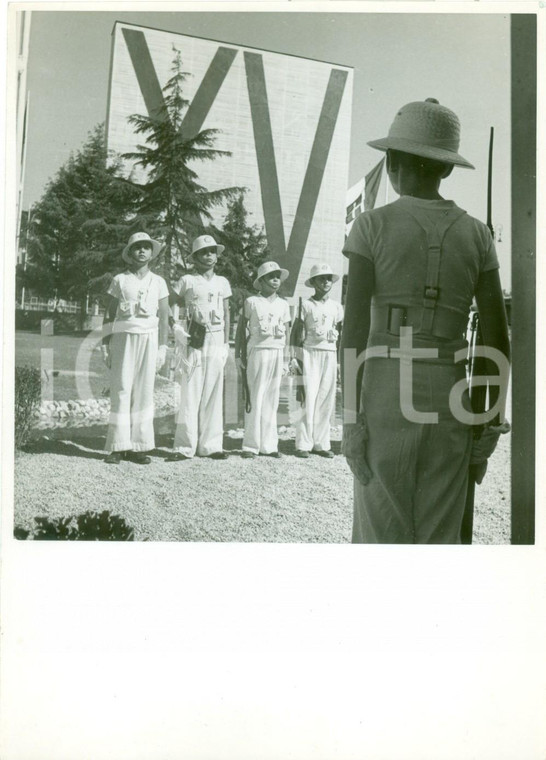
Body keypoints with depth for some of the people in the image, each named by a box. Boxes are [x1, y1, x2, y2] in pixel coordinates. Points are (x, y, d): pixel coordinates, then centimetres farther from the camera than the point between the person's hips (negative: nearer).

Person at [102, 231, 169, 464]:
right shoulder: (119, 281, 7)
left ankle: (139, 446, 3)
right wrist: (105, 346, 1)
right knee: (121, 390, -5)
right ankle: (118, 446, -1)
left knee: (144, 390, -1)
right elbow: (108, 315, 7)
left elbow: (164, 317, 9)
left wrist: (162, 347, 2)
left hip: (148, 338, 1)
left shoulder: (158, 282, 11)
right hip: (123, 338, -1)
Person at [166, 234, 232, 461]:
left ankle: (211, 445, 10)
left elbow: (226, 313, 15)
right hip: (194, 340, -3)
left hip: (216, 340, 3)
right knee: (190, 393, -5)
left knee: (213, 392, 4)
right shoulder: (187, 281, 5)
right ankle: (184, 446, -1)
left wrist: (226, 342, 9)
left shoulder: (222, 283, 14)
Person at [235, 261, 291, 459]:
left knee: (272, 400, 5)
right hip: (258, 351, -4)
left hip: (277, 353, 4)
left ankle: (269, 445, 10)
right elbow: (241, 329, 5)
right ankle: (251, 445, 1)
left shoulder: (283, 305, 14)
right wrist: (238, 355, 1)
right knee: (255, 399, -4)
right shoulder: (252, 302, 3)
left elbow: (287, 333, 16)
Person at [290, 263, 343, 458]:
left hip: (330, 354, 4)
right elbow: (295, 332, 1)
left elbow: (341, 333, 16)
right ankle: (303, 444, -3)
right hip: (310, 352, -4)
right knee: (308, 398, -7)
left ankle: (321, 443, 9)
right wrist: (294, 357, -7)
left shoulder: (336, 307, 14)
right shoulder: (306, 305, 2)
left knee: (327, 399, 2)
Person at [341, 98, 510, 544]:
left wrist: (350, 419, -9)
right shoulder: (476, 234, 6)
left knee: (382, 542, 6)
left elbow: (354, 327, -11)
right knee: (438, 545, 11)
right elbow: (498, 336, 3)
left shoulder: (372, 227, -4)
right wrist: (494, 421, 10)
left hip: (385, 399, -3)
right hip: (447, 401, 3)